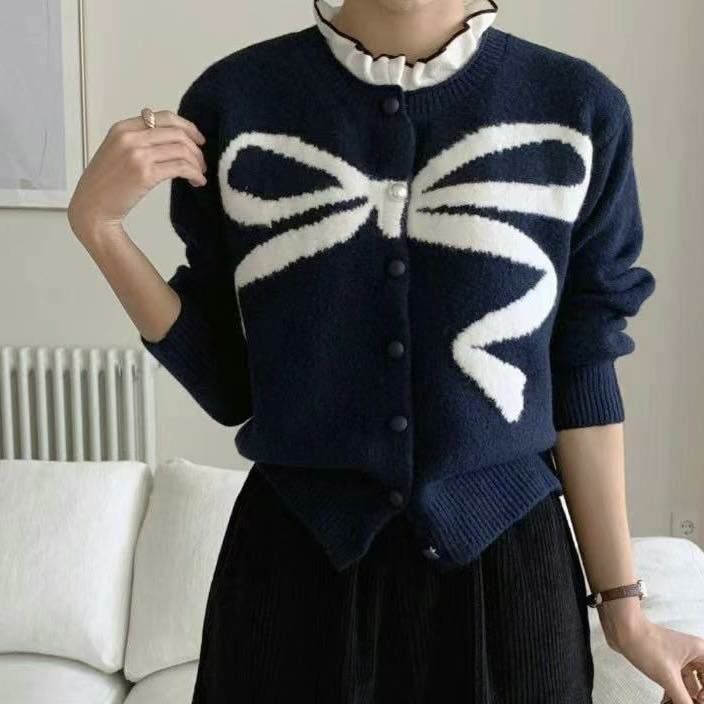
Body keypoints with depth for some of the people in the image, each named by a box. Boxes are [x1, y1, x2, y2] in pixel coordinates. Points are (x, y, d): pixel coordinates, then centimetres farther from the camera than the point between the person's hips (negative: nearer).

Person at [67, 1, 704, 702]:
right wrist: (97, 223, -12)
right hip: (293, 561, 1)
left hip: (505, 559, 0)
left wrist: (622, 603, 5)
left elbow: (580, 374, 1)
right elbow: (226, 382, 0)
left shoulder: (579, 106, -5)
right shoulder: (233, 100, -5)